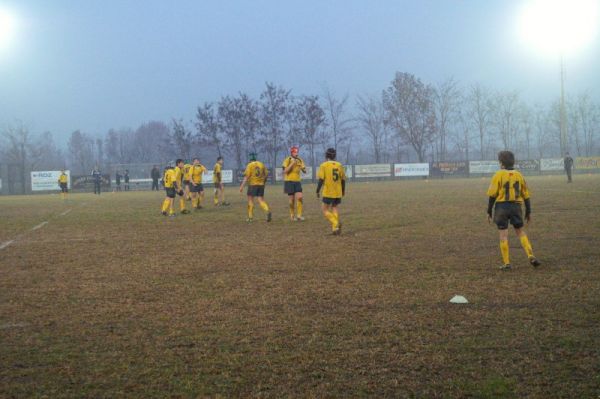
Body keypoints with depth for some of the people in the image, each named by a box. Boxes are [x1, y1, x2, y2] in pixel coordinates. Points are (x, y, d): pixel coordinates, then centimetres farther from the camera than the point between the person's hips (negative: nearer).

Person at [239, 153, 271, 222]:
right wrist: (263, 183, 23)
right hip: (261, 184, 4)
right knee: (261, 200, 6)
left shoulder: (250, 165, -6)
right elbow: (266, 174, 11)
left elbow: (246, 176, -12)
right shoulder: (261, 164, 8)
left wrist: (242, 186, -12)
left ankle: (250, 217, 10)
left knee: (250, 199, 9)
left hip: (252, 184, -4)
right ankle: (268, 211, -20)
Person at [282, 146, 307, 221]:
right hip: (289, 181, -3)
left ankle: (299, 215, -4)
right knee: (291, 199, 0)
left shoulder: (300, 160, 4)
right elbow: (285, 171, -15)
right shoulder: (287, 160, -6)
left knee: (299, 197, -11)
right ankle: (292, 215, 15)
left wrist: (302, 168, -18)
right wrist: (292, 164, -22)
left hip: (297, 181, 3)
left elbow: (305, 171, 5)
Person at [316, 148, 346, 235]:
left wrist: (317, 191, -4)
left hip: (328, 192, -4)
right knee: (335, 208, 13)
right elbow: (343, 179, 9)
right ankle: (335, 228, 7)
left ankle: (336, 223, -17)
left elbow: (321, 179, -11)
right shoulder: (339, 165, 6)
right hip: (338, 193, 5)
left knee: (324, 209, 4)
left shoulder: (324, 165, -7)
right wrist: (343, 190, 22)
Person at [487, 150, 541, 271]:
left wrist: (489, 212, -1)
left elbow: (492, 195, -7)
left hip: (501, 207, -3)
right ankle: (531, 256, 0)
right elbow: (526, 195, 10)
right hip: (516, 207, 3)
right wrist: (528, 212, 17)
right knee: (521, 232, 14)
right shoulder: (519, 175, 8)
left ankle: (506, 263, 1)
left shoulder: (498, 175, -4)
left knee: (503, 235, 1)